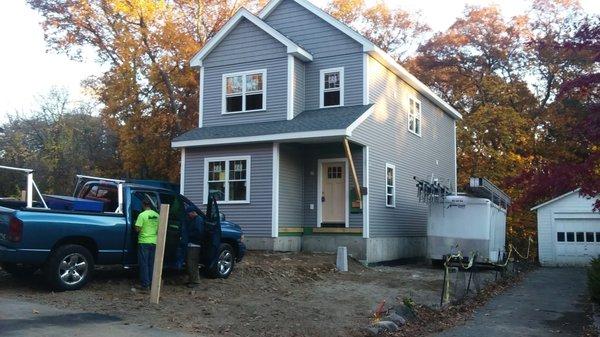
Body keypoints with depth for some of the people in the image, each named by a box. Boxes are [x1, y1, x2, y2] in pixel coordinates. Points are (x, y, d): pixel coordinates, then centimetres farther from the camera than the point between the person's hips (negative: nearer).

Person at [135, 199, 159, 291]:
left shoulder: (142, 215, -11)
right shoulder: (157, 215, 6)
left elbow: (137, 229, -14)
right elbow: (159, 229, 13)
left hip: (144, 242, -5)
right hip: (154, 242, 5)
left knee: (144, 264, 1)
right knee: (152, 264, 13)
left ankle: (145, 285, 1)